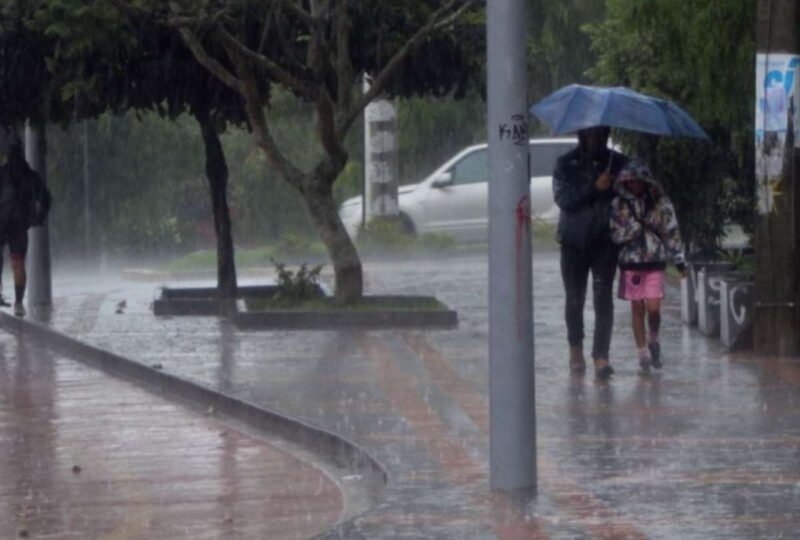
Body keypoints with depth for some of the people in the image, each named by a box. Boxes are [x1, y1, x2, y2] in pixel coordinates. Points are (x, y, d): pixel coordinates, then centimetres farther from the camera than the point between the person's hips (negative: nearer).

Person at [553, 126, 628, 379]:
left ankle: (601, 355, -13)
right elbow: (563, 199, -10)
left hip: (605, 241, -1)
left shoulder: (618, 162, 4)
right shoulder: (566, 164, 1)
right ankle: (575, 348, 29)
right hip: (574, 241, 1)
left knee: (603, 296, -11)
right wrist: (595, 188, -19)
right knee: (575, 298, 10)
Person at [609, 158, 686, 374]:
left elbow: (671, 231, 5)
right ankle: (643, 353, 12)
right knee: (637, 309, 3)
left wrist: (679, 259, 5)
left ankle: (653, 341, 22)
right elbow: (616, 234, -1)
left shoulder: (661, 203, 2)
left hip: (655, 261, -1)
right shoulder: (619, 204, 2)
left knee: (653, 308, -7)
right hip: (630, 261, 1)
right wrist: (639, 226, -13)